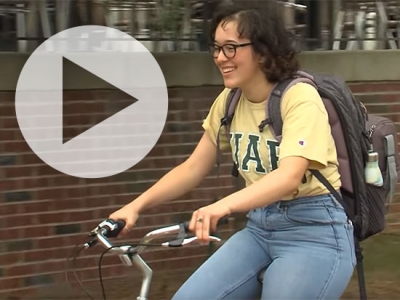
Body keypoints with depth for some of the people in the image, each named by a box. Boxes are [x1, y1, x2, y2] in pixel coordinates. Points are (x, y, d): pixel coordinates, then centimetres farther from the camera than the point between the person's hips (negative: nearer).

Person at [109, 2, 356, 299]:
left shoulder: (300, 97, -17)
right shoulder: (228, 101, 3)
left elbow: (289, 176, -31)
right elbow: (193, 167, 8)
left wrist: (222, 206, -47)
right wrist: (136, 206, -5)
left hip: (315, 232, -6)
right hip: (259, 229, 6)